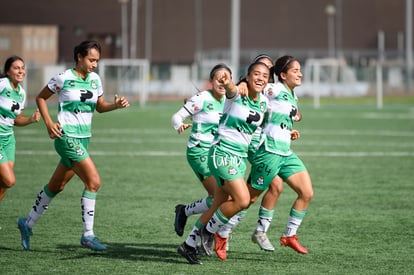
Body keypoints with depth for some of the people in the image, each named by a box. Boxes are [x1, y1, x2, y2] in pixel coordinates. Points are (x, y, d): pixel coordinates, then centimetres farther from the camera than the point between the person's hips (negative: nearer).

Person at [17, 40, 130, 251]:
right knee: (94, 181, -16)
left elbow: (100, 106, 18)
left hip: (83, 138, 7)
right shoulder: (64, 78, -10)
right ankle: (88, 235, -10)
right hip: (67, 137, -7)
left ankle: (28, 223, 31)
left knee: (56, 186, 15)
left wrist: (116, 105, -2)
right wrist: (49, 123, -10)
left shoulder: (95, 79, 8)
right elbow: (41, 98, 1)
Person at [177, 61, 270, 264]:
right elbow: (231, 89, -40)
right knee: (242, 200, -20)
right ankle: (209, 231, 1)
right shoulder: (237, 95, -14)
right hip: (223, 153, -7)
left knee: (218, 207, 10)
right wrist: (227, 82, -63)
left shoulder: (264, 102, 6)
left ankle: (188, 245, 23)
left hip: (240, 157, 7)